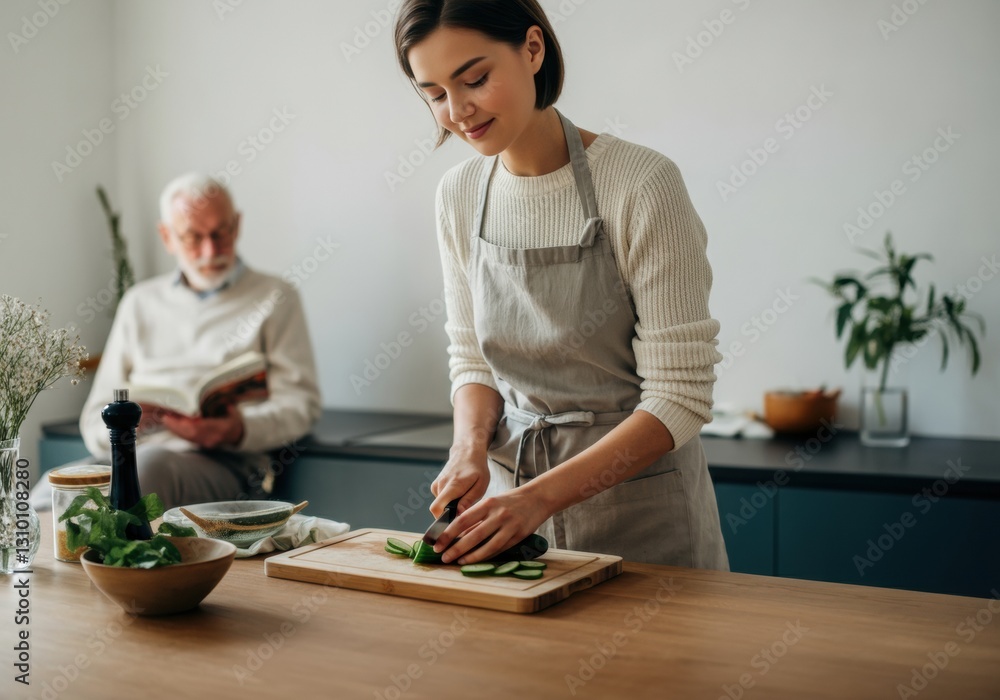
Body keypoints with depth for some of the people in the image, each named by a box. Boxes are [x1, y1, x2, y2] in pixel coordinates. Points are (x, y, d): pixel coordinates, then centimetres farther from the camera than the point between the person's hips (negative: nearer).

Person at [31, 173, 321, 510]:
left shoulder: (274, 297, 14)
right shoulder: (140, 301, 25)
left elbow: (300, 401, 3)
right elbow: (96, 413, 21)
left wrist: (240, 430, -18)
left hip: (221, 461, -2)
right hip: (126, 453, 3)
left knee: (150, 467, -38)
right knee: (51, 489, -32)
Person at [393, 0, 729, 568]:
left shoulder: (642, 184, -19)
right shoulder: (459, 195, -1)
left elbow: (680, 399, -20)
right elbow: (472, 358, 7)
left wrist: (541, 496, -26)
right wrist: (471, 447, -12)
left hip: (639, 510, -4)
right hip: (510, 490, 5)